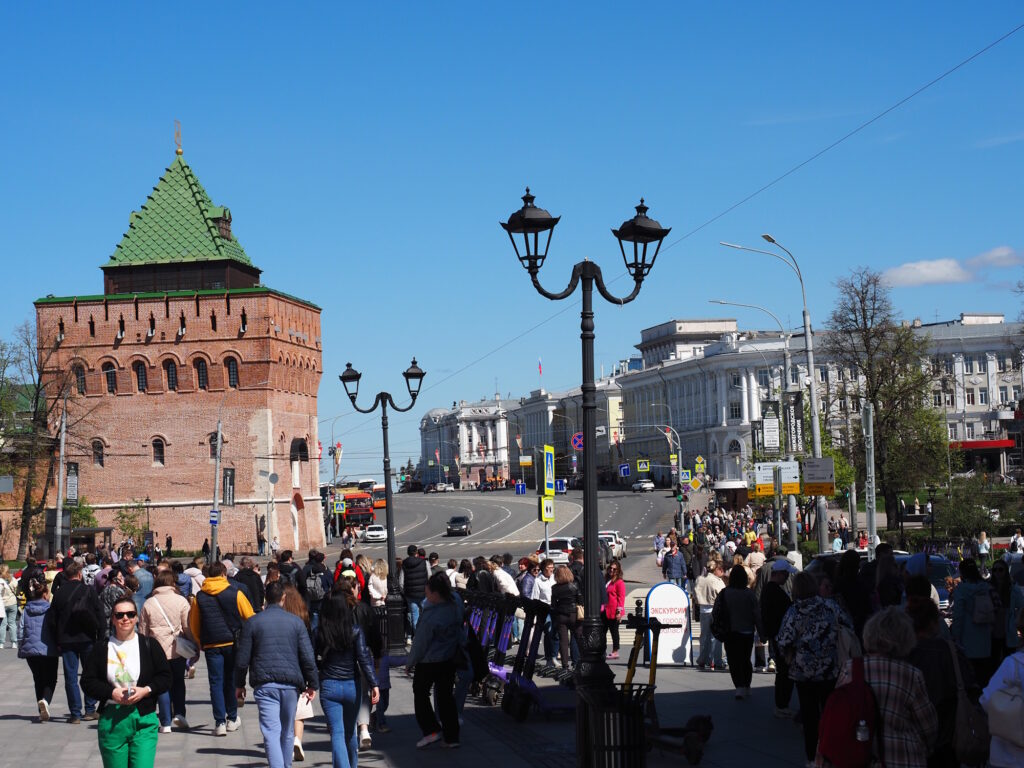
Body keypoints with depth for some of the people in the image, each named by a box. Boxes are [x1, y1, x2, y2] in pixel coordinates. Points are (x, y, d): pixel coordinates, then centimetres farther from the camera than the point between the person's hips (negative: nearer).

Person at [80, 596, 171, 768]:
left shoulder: (149, 645, 6)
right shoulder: (101, 648, 6)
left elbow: (165, 677, 7)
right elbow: (87, 681, 4)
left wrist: (146, 690, -11)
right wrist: (112, 693, -11)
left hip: (144, 718, -1)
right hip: (111, 720, 1)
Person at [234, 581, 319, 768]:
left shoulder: (252, 622, 2)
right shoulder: (296, 621, 5)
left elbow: (242, 658, 3)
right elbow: (308, 657, 1)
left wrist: (239, 684, 15)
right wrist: (312, 684, 9)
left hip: (265, 684, -2)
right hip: (291, 684, 2)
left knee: (271, 732, -8)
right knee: (288, 732, 17)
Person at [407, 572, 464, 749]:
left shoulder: (432, 618, -31)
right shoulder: (456, 600, -11)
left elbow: (420, 643, -18)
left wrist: (410, 662, -4)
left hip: (429, 661, -7)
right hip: (451, 657, 7)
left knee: (420, 693, 14)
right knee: (446, 695, 15)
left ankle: (431, 730, 9)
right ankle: (451, 737, 17)